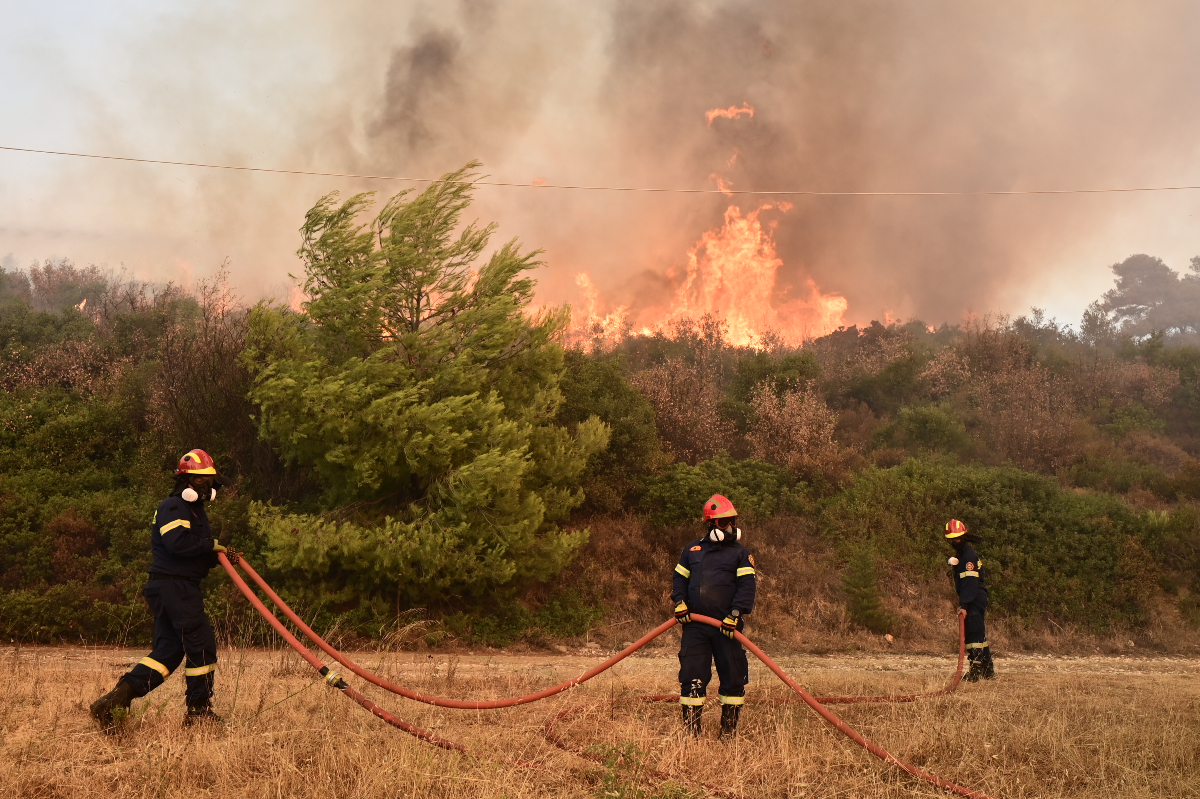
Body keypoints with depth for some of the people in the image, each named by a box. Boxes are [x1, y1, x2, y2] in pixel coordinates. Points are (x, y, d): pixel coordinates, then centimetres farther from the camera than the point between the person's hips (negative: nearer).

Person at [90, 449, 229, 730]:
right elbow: (179, 543, -26)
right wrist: (211, 545, -15)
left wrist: (218, 556, 5)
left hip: (181, 588, 10)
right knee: (201, 644, -5)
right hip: (174, 586, -10)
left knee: (169, 649, 6)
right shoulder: (172, 507, -9)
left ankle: (115, 700, 1)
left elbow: (198, 555, 25)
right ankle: (198, 711, 4)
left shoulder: (195, 510, 23)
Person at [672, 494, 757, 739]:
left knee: (732, 675, 1)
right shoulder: (692, 550, 15)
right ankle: (690, 729, 7)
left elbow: (747, 586, -4)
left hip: (726, 626, -2)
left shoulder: (740, 554, 6)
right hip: (695, 624, 2)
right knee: (692, 674, 0)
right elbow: (680, 578, 19)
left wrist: (736, 613, -16)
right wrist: (679, 602, 1)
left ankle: (729, 730, 13)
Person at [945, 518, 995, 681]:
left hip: (975, 600, -10)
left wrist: (964, 605, -29)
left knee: (974, 632, -13)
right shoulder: (959, 554, 17)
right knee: (979, 633, 14)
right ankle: (988, 669, 22)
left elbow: (969, 582, -24)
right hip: (970, 601, 10)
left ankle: (976, 670, -15)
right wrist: (963, 603, 14)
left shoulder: (969, 555, -16)